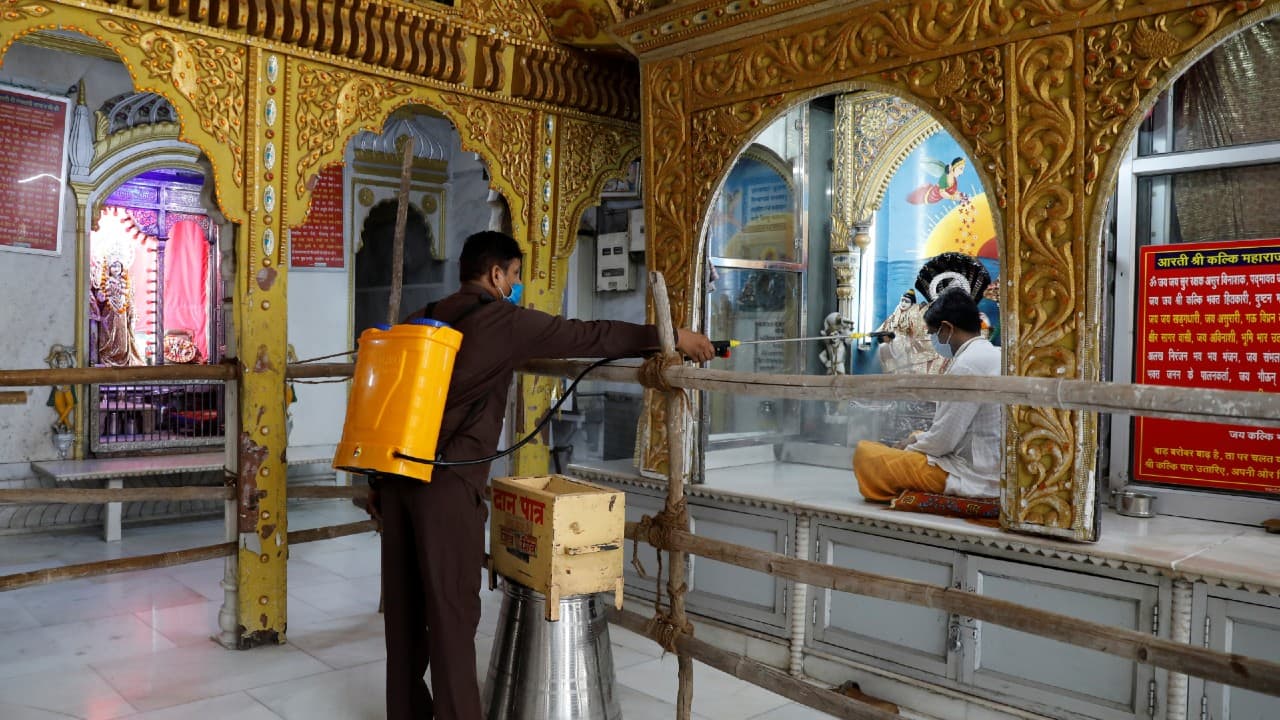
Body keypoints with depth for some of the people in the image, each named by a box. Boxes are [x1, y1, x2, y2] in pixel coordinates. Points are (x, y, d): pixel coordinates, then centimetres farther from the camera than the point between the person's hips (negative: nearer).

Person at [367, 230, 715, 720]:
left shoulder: (426, 319, 17)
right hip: (446, 480, -7)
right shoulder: (505, 320, -4)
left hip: (399, 473, 8)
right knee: (450, 610, 0)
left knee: (404, 604, 14)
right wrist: (668, 337, 3)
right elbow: (588, 336, -5)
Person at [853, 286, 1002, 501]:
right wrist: (918, 439, 11)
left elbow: (942, 440, -18)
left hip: (974, 479, -10)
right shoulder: (996, 355, 9)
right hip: (996, 472, 10)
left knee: (865, 453, -8)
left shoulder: (966, 365, -21)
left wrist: (910, 448, 1)